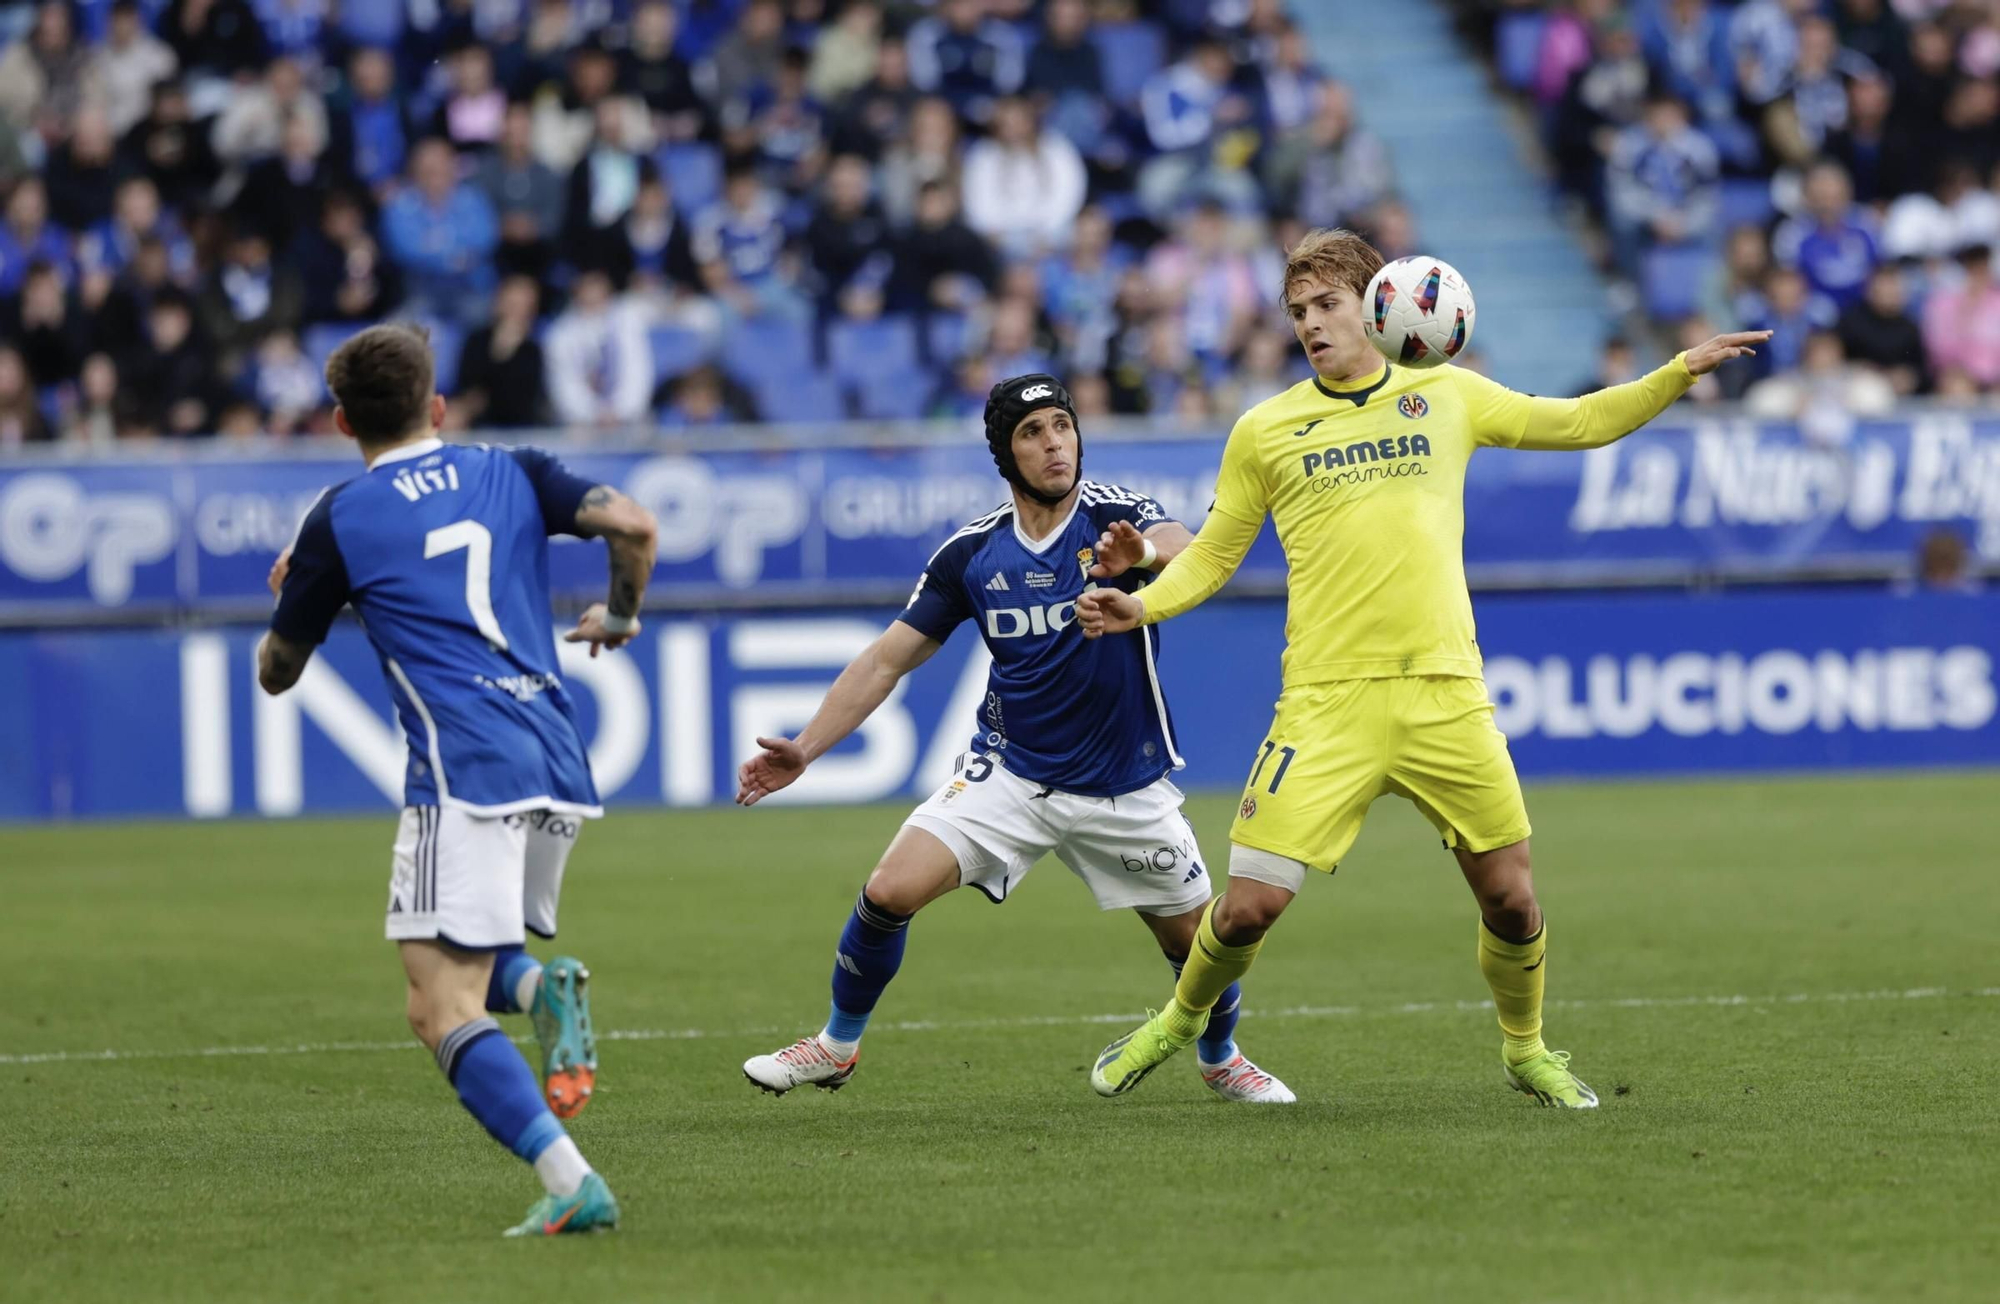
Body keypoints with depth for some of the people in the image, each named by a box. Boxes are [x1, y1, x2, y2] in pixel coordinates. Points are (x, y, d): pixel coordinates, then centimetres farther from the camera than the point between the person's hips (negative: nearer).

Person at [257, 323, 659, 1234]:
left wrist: (288, 594, 37)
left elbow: (276, 673, 15)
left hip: (465, 775, -6)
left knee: (442, 1008, -8)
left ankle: (572, 1184, -26)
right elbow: (633, 524, 1)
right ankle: (543, 987, -10)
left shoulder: (339, 520, 5)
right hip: (560, 768, 6)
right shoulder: (509, 474, 15)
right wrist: (619, 616, 21)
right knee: (480, 961, 26)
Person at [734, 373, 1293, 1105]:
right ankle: (836, 1046, 7)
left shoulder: (1115, 516, -13)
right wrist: (803, 750, -9)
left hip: (1126, 789, -1)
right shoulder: (971, 554, -4)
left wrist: (1146, 552, -60)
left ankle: (1221, 1059, 38)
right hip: (1009, 773, 1)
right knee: (890, 891, -16)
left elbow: (1187, 552, -36)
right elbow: (888, 660, 1)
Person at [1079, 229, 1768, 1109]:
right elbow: (1213, 555, 12)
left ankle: (1526, 1051, 28)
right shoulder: (1265, 431, 7)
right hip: (1328, 701, -1)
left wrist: (1681, 372, 9)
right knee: (1252, 901, -10)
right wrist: (1141, 605, -5)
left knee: (1510, 897, 1)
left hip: (1445, 695, 1)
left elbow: (1581, 422, 19)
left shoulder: (1447, 397, 10)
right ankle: (1179, 1023, 19)